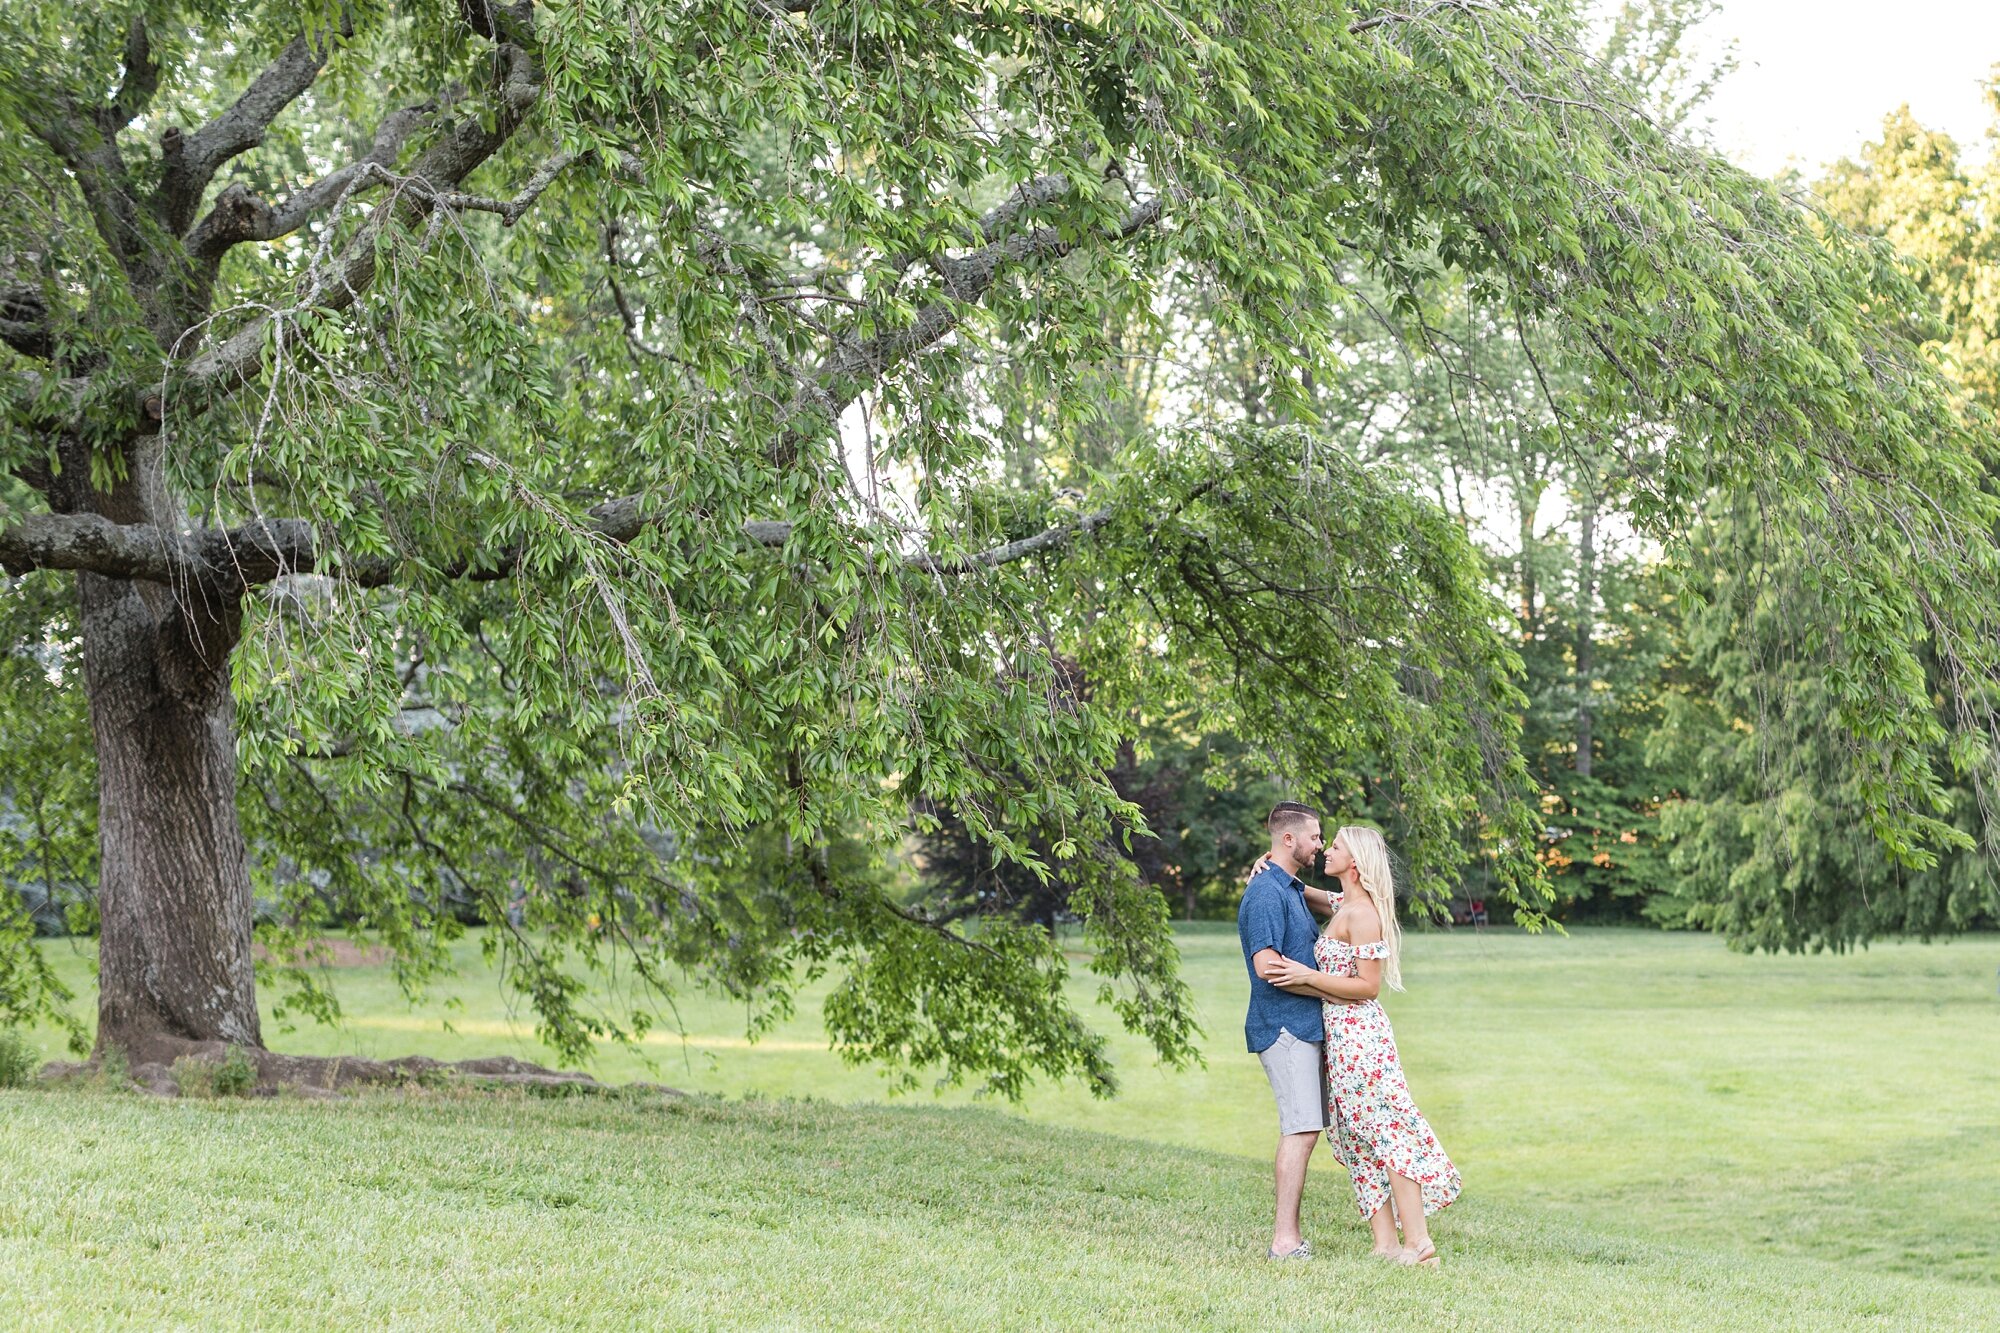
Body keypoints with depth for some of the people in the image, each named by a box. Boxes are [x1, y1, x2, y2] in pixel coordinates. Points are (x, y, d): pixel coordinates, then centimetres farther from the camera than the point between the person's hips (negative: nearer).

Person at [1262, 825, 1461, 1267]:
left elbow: (1367, 986, -18)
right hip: (1340, 1032, 9)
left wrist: (1309, 977, -19)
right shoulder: (1343, 906, 14)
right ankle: (1386, 1243, 7)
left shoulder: (1362, 913, -13)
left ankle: (1418, 1242, -8)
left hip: (1358, 1032, -9)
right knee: (1362, 1138, 7)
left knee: (1383, 1132, -8)